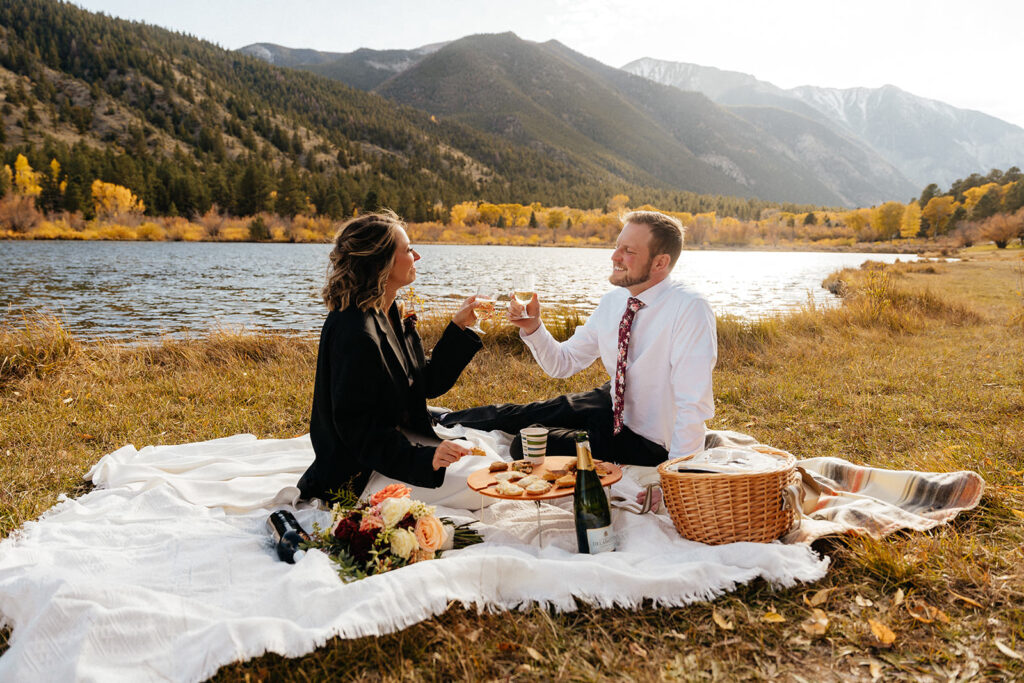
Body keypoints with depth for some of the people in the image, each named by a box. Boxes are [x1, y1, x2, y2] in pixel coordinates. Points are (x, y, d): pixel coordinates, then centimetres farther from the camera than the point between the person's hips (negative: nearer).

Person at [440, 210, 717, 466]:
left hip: (647, 443, -6)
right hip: (613, 405, 6)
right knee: (515, 414, 11)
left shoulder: (690, 310, -27)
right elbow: (563, 364, 3)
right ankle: (442, 421, 39)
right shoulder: (612, 302, -5)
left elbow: (694, 406, -30)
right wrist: (532, 327, -15)